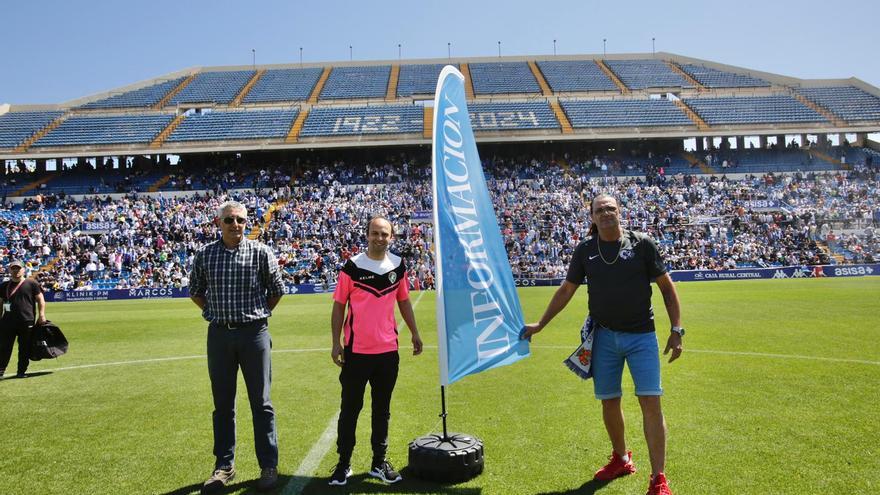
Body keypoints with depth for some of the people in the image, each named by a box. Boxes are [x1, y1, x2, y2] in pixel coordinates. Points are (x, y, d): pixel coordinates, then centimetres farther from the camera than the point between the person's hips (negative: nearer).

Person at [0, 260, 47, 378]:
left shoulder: (31, 284, 4)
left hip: (27, 322, -2)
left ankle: (21, 371, 13)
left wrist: (41, 315, -8)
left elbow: (40, 300, 3)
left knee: (25, 348, 3)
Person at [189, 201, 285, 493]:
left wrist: (259, 315, 6)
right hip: (219, 335, 2)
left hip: (254, 333, -2)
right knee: (223, 403, 11)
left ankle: (269, 466, 15)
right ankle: (224, 466, 24)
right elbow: (195, 291, 16)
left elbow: (277, 290, 7)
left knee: (261, 402, 4)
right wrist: (215, 314, 8)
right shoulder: (205, 255, 3)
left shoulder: (260, 253, -4)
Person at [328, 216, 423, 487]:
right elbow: (339, 305, -4)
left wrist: (414, 333, 14)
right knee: (350, 407, 7)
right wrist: (336, 342, -8)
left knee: (382, 408, 13)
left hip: (388, 350, 3)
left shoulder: (398, 265, 4)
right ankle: (343, 464, 20)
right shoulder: (352, 266, -7)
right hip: (356, 350, -3)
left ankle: (379, 462, 25)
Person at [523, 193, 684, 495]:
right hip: (604, 336, 2)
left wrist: (676, 329, -4)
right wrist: (540, 325, 11)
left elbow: (667, 287, 2)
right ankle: (621, 459, 34)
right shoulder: (585, 250, 3)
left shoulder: (641, 244, -2)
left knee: (650, 402, -7)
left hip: (641, 335, -2)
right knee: (609, 402, 11)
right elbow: (566, 291, 11)